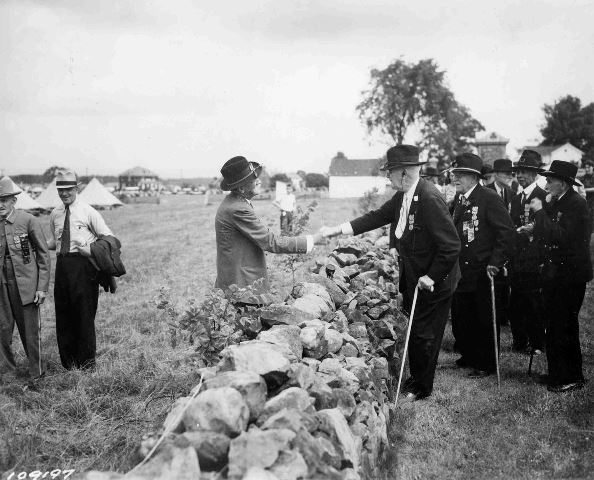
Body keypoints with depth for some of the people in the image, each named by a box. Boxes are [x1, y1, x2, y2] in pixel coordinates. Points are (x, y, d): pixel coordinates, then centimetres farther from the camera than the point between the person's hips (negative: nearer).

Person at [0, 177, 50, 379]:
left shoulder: (28, 221, -6)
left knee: (30, 331, 4)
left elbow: (44, 256, -3)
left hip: (25, 284, -3)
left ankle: (36, 373, 18)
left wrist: (42, 287, -7)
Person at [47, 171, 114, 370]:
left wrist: (92, 250, -19)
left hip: (82, 264, -5)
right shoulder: (55, 214, 11)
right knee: (63, 314, 9)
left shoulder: (88, 212, -5)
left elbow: (109, 238, -3)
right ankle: (68, 363, 24)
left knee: (84, 312, 1)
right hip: (62, 264, 5)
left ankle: (86, 362, 16)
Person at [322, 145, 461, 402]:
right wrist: (339, 230, 1)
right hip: (412, 279, 8)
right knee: (415, 331, 20)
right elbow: (378, 216, 8)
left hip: (433, 283, -8)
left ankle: (421, 388, 25)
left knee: (424, 335, 7)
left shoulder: (429, 198, -27)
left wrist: (431, 277, -20)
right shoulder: (403, 196, 1)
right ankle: (416, 378, 37)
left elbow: (451, 246, -27)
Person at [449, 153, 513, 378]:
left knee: (484, 320, 4)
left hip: (482, 272, -7)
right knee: (460, 317, 12)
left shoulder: (489, 197, -12)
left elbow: (505, 231, -15)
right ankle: (468, 357, 31)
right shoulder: (459, 200, 11)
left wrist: (495, 263, -18)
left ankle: (485, 364, 18)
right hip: (461, 271, 7)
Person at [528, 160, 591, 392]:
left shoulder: (576, 204, -16)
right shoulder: (555, 203, 11)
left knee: (564, 328, -2)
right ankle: (557, 374, 27)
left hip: (570, 276, -9)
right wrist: (536, 229, 1)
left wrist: (540, 212, -21)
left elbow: (560, 236, -27)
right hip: (554, 273, 9)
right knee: (554, 326, 15)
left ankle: (572, 378, 11)